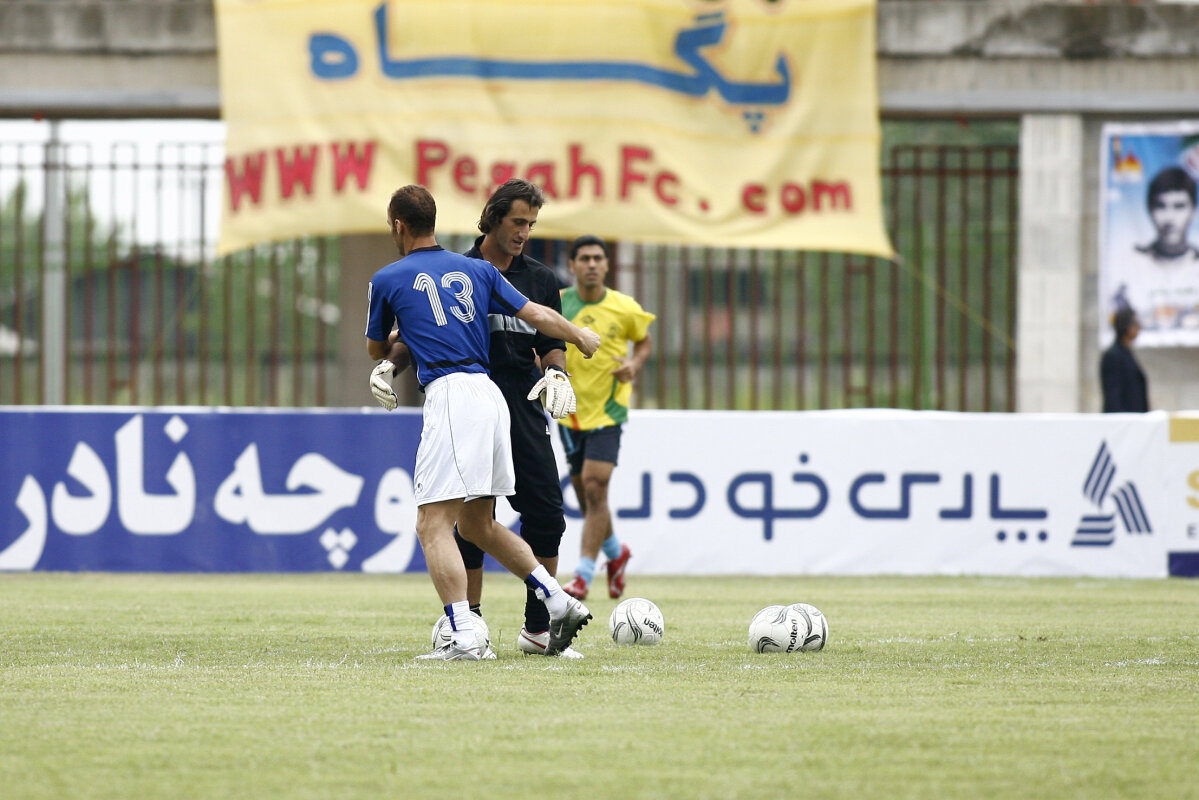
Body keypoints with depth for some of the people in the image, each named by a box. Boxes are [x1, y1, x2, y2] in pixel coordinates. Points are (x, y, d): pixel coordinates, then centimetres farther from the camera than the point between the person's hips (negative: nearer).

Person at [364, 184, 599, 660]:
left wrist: (391, 360, 44)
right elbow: (536, 316, 18)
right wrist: (581, 337, 36)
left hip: (449, 395, -7)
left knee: (434, 526, -8)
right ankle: (558, 601, 12)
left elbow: (376, 349, 21)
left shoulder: (387, 280, 5)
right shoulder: (477, 270, 17)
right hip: (490, 393, 7)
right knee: (477, 525, 19)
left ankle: (463, 638, -20)